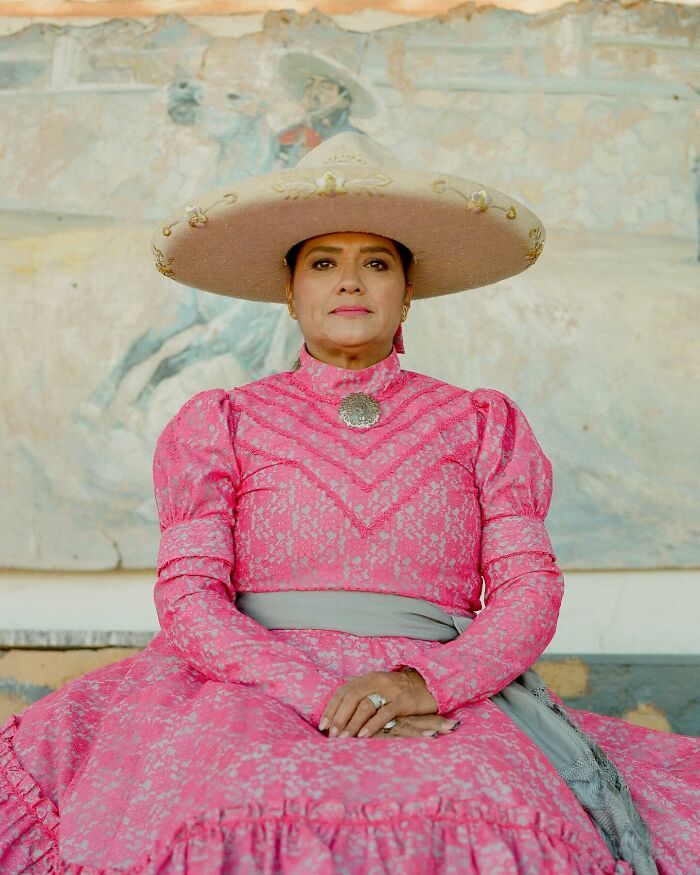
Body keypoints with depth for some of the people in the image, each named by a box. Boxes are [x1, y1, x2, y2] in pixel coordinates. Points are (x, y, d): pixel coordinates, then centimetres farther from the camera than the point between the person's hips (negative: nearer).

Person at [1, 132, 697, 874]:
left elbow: (530, 589, 6)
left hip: (449, 708, 1)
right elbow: (188, 596, 2)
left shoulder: (482, 425, 16)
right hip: (262, 696, 0)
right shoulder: (220, 424, 13)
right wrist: (323, 698, -14)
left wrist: (422, 682, -14)